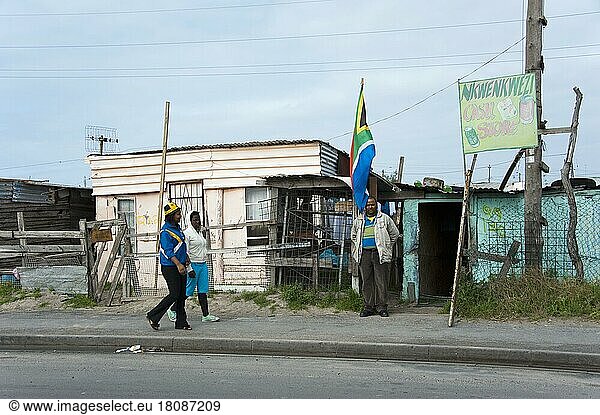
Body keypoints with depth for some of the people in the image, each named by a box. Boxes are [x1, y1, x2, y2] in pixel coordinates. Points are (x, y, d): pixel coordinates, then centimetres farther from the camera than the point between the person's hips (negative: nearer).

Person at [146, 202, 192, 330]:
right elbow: (168, 251, -24)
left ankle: (181, 322, 13)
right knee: (174, 294, -9)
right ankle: (153, 316, 4)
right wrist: (178, 264, -31)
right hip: (170, 267, -9)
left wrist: (186, 257, 20)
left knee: (182, 295, 8)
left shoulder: (177, 227, 14)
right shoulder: (165, 231, -15)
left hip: (180, 266, 9)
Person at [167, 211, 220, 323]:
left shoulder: (200, 232, 15)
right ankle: (172, 310, 14)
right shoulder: (187, 233, -10)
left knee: (203, 291, 5)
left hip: (203, 264, 8)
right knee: (187, 291, -2)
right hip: (193, 265, -8)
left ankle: (206, 315, 5)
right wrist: (189, 269, -19)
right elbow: (185, 253, -15)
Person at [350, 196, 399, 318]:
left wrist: (387, 248, 9)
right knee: (367, 281, 2)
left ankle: (382, 307, 1)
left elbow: (395, 234, 13)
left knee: (381, 282, -4)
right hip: (364, 254, 3)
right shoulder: (358, 221, 15)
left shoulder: (385, 218, 8)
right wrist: (358, 249, 16)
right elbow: (353, 236, 28)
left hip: (380, 254, -2)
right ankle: (368, 306, 8)